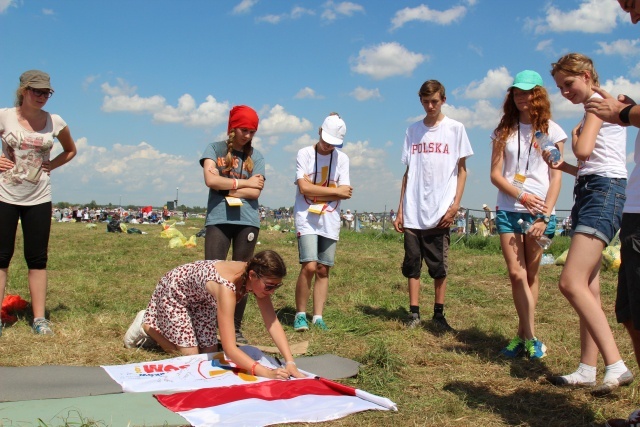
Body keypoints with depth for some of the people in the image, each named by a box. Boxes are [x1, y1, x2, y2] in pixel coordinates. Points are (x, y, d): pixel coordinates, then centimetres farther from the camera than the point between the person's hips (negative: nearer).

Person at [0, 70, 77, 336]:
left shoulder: (55, 122, 1)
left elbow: (70, 151, 18)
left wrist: (50, 166, 3)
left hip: (39, 199, 1)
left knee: (37, 258, 5)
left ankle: (39, 318, 10)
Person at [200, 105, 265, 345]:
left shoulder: (255, 157, 11)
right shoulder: (214, 150, 6)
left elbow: (255, 192, -1)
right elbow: (211, 180, -10)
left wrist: (226, 187, -4)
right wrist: (242, 182, -3)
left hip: (247, 221, 2)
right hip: (218, 219, -2)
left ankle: (236, 329, 14)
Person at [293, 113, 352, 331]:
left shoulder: (342, 158, 6)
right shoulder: (305, 154, -2)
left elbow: (346, 192, -2)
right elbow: (304, 187, -12)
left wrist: (316, 192, -10)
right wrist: (335, 191, -8)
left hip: (330, 222, 3)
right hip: (307, 220, -3)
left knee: (323, 270, 4)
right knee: (309, 266, -15)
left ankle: (318, 317, 11)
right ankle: (300, 314, 1)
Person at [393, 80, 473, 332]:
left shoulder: (455, 129, 5)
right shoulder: (413, 131, 13)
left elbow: (462, 170, 4)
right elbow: (408, 172, 13)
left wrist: (455, 205, -7)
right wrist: (400, 209, 9)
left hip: (440, 213, -2)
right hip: (412, 213, 3)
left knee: (439, 267, 2)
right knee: (412, 265, 4)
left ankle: (439, 314, 13)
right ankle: (414, 314, 11)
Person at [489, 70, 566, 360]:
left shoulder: (551, 130, 4)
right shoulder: (504, 130, 10)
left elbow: (556, 176, -1)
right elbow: (495, 174, 5)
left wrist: (545, 216, -10)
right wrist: (521, 196, -11)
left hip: (539, 212, -1)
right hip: (508, 210, 2)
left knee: (531, 275, 4)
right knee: (516, 274, -7)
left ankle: (522, 335, 13)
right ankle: (530, 338, -3)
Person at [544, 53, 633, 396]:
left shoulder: (598, 102, -3)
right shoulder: (595, 108, 25)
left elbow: (583, 151, -17)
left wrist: (576, 135, 3)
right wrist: (561, 165, 10)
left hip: (604, 193, -10)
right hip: (589, 192, 10)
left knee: (571, 282, -21)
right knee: (587, 288, 7)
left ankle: (616, 366, -22)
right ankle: (587, 369, 11)